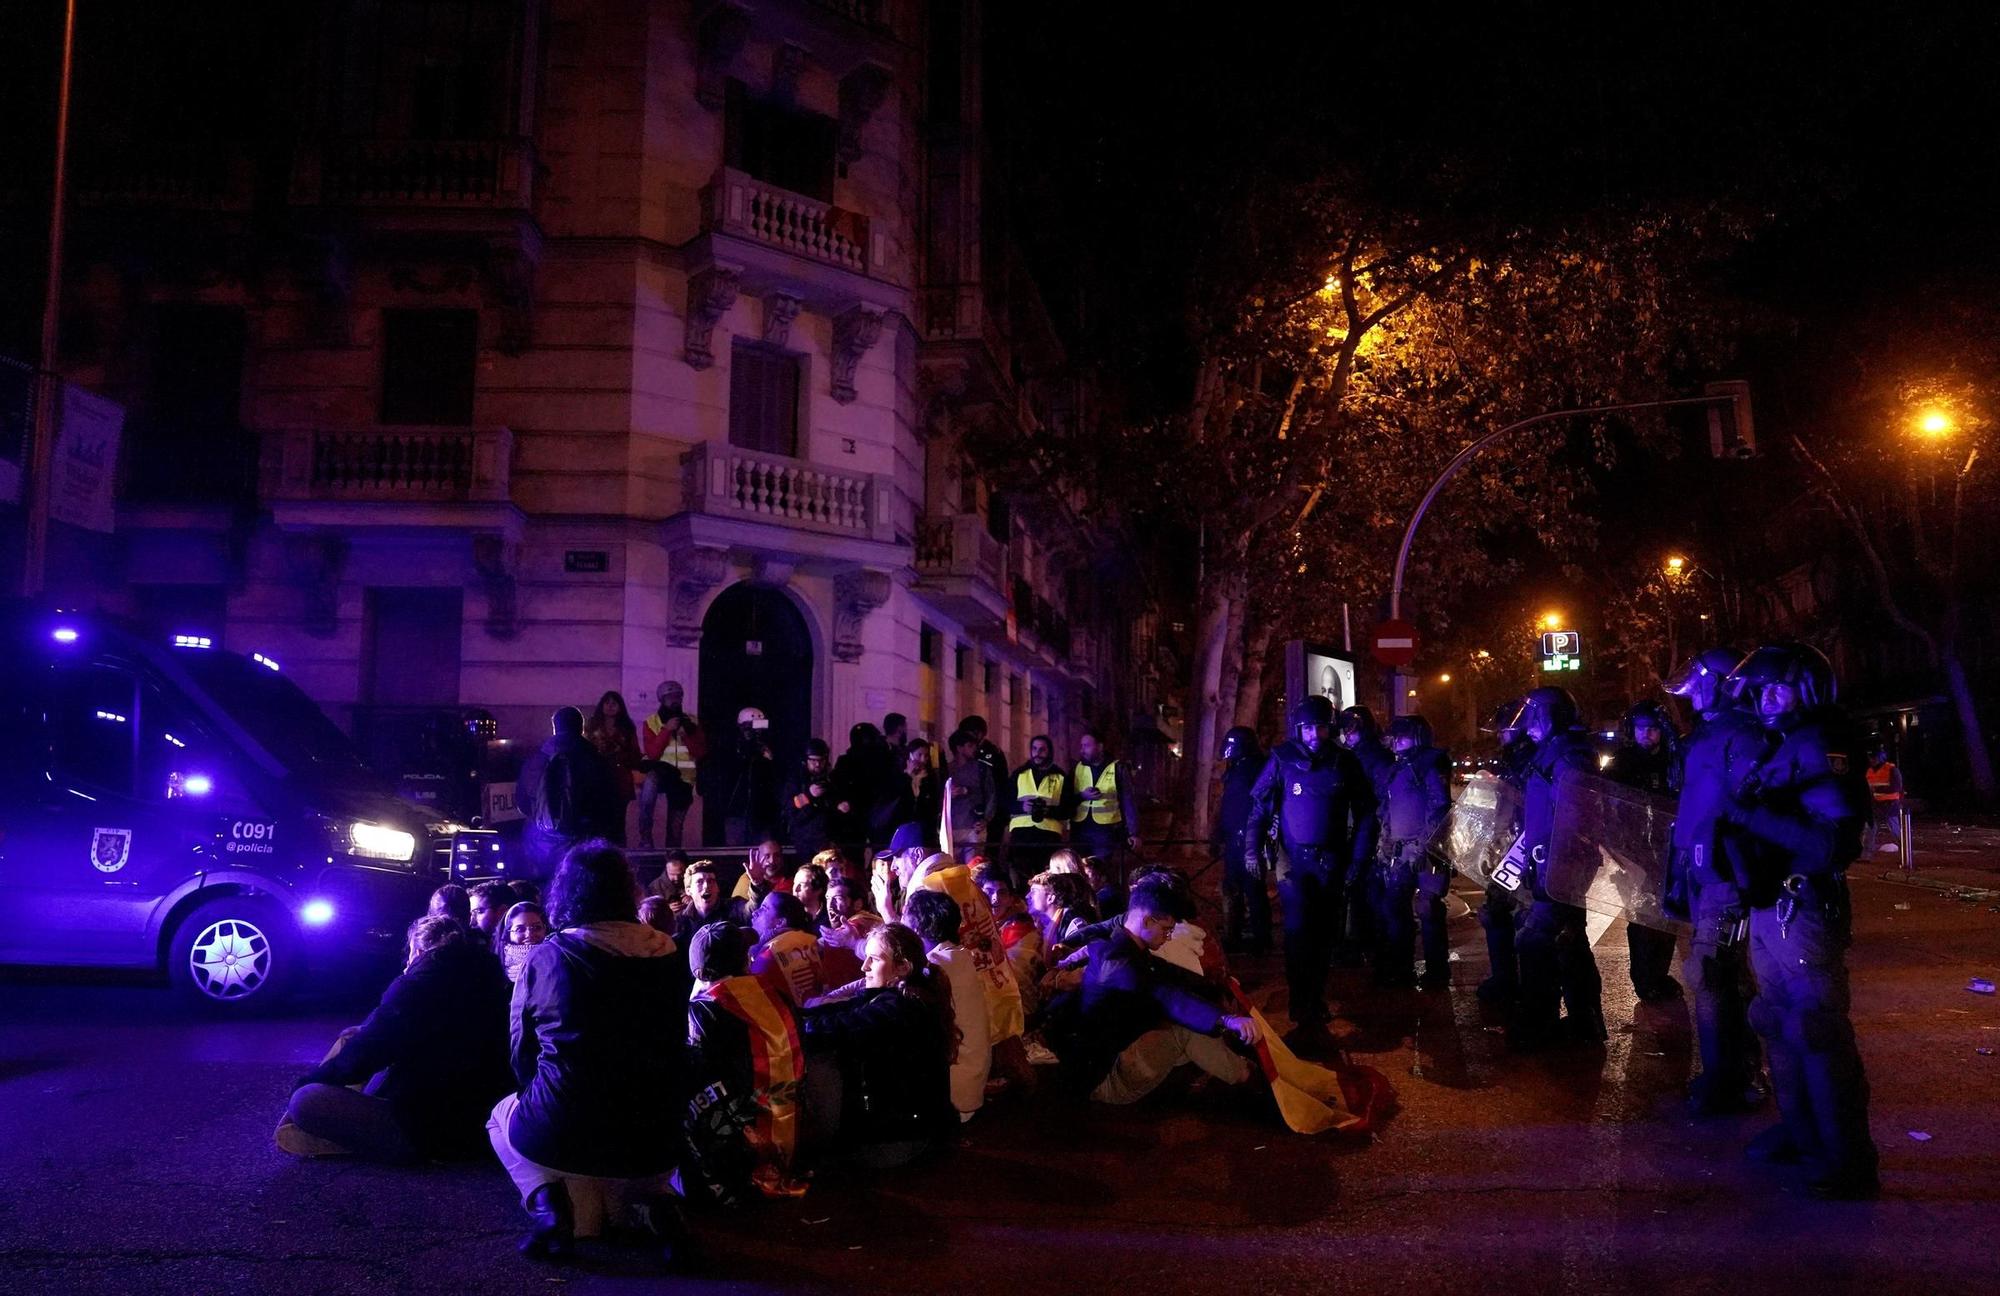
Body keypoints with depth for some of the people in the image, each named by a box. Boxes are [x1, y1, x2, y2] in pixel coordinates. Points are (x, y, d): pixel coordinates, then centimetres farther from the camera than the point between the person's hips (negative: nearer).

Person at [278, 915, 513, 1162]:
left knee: (305, 1101, -14)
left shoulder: (416, 987, -13)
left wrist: (306, 1082, 7)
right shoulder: (486, 979, 8)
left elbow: (358, 1057, -9)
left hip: (424, 1132, -8)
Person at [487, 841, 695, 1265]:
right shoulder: (667, 956, 1)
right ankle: (656, 1203, 6)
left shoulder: (545, 957, -6)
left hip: (559, 1136, -2)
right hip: (652, 1140, 2)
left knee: (503, 1117, 30)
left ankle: (548, 1203, 2)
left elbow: (522, 1053, 5)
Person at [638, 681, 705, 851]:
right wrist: (666, 730, -16)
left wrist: (686, 735, -12)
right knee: (650, 781, -37)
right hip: (661, 772, -3)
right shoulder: (651, 722, 2)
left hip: (684, 778, 3)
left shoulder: (691, 722, 8)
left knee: (676, 826, 5)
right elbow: (652, 754, -10)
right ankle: (645, 838, -33)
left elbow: (701, 754, 1)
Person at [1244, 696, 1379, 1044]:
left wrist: (1359, 857, -1)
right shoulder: (1283, 760, -5)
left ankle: (1316, 999, 27)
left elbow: (1365, 813, 5)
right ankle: (1304, 1013, -8)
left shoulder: (1346, 763, -1)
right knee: (1298, 931, -12)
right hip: (1295, 859, -2)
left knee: (1325, 934, 11)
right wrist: (1252, 849, -9)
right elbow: (1260, 806, -2)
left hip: (1333, 860, 2)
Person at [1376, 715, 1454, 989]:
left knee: (1428, 910, -6)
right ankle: (1400, 970, 21)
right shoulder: (1398, 769, 19)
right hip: (1399, 852, 8)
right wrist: (1386, 845, 17)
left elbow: (1438, 810, -14)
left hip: (1425, 852, -8)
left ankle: (1437, 976, 4)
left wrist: (1421, 847, -19)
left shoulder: (1431, 765, -6)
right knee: (1393, 907, 10)